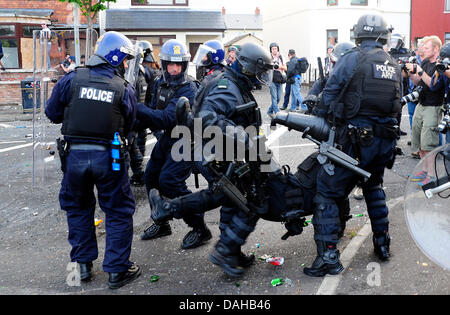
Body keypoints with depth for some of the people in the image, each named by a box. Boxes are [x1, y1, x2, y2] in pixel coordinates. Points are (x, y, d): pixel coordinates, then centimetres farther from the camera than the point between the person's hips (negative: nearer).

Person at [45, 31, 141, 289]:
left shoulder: (72, 79, -3)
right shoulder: (124, 89, -5)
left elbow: (53, 113, 5)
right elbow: (128, 127, 3)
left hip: (74, 153, 2)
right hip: (108, 156, -2)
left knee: (78, 208, 22)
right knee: (119, 211, 12)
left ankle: (84, 265, 29)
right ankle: (118, 270, 16)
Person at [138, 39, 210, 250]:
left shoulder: (188, 89, -22)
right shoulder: (161, 83, 5)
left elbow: (167, 118, -30)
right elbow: (155, 111, 12)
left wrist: (138, 108, -30)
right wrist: (142, 121, -8)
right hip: (167, 138, 9)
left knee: (170, 180, -19)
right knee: (151, 176, 11)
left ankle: (199, 229, -7)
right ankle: (161, 223, 30)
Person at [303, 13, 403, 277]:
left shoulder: (352, 60, -7)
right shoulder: (395, 66, 10)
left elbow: (329, 96, -5)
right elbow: (398, 104, 12)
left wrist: (321, 122, 10)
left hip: (356, 139, -7)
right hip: (386, 141, 7)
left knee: (327, 193, 0)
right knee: (374, 187, 29)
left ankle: (329, 257, -3)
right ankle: (383, 243, 36)